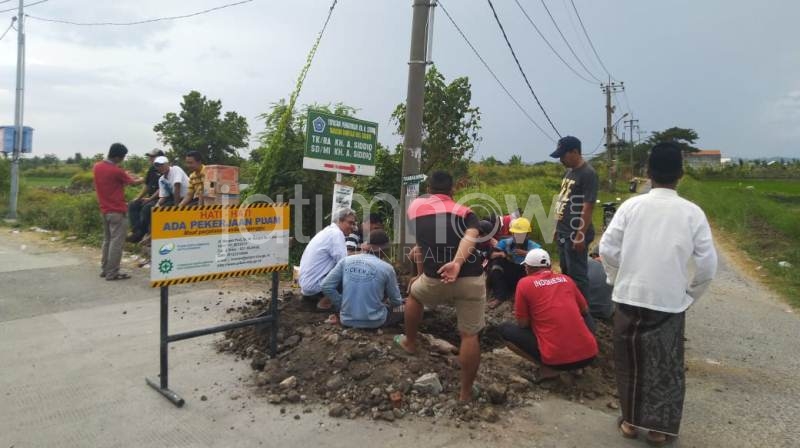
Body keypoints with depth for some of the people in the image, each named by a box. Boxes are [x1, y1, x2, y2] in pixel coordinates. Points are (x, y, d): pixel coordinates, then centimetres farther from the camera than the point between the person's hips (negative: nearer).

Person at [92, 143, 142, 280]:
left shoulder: (97, 167, 5)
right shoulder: (116, 171, -17)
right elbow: (132, 182, -1)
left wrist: (125, 175, 19)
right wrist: (140, 180, 19)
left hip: (104, 210, 8)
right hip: (117, 211, -8)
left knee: (107, 240, 16)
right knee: (116, 242, -3)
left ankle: (104, 269, 21)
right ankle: (112, 273, -1)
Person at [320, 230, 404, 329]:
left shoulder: (346, 261, -4)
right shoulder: (386, 268, -10)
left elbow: (326, 286, -4)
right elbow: (396, 301, 2)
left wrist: (341, 306, 8)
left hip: (347, 320, 3)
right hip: (373, 322, -3)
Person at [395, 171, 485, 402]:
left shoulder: (415, 205, 17)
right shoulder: (465, 211, 13)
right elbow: (471, 237, -11)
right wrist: (458, 263, -25)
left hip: (435, 281, 1)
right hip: (472, 280, 0)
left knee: (415, 293, 33)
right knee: (469, 335, 10)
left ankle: (409, 342, 46)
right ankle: (466, 392, 16)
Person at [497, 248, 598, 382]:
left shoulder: (525, 283, 0)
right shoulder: (566, 279, 13)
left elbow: (523, 324, 2)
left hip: (557, 359, -5)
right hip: (589, 354, 5)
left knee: (504, 329, 13)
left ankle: (547, 368, 1)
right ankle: (576, 366, 17)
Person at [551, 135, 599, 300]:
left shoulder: (588, 174, -15)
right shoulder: (570, 171, 13)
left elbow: (588, 207, -19)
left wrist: (580, 235, -21)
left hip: (575, 235, -9)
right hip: (564, 233, 9)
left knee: (577, 274, -1)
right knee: (566, 272, 17)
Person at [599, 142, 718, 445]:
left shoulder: (631, 205, -6)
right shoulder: (692, 213, -7)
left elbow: (607, 249, -6)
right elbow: (707, 264, -5)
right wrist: (691, 293, 11)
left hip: (629, 297, 1)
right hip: (670, 302, 0)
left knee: (630, 362, 16)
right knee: (666, 366, 15)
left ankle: (631, 421, 29)